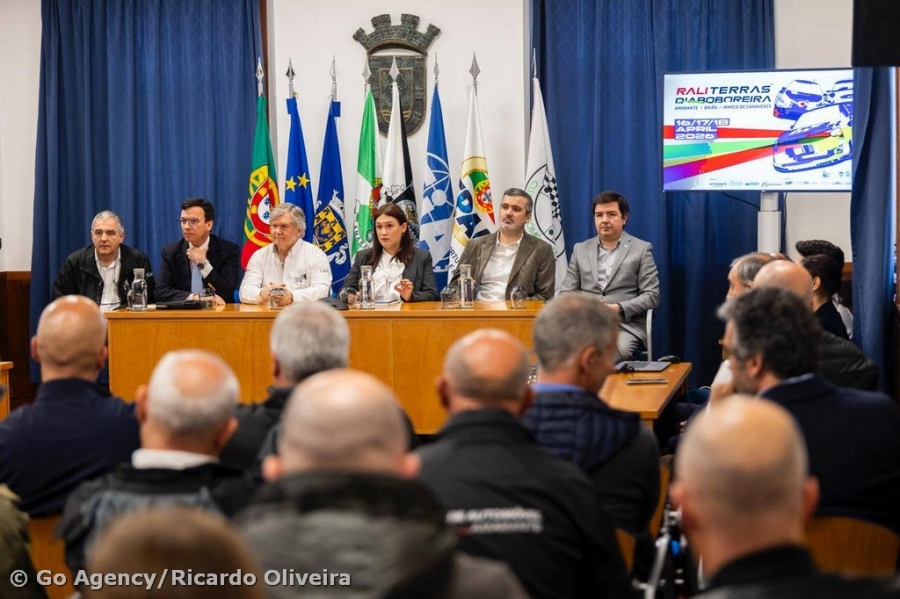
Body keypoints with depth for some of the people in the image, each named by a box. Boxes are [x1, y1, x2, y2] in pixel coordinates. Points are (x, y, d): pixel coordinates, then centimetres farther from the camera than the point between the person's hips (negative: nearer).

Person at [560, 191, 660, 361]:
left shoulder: (641, 249, 8)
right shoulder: (581, 249, 17)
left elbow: (652, 295, 2)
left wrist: (619, 309, -14)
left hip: (626, 325, -2)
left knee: (619, 349, -38)